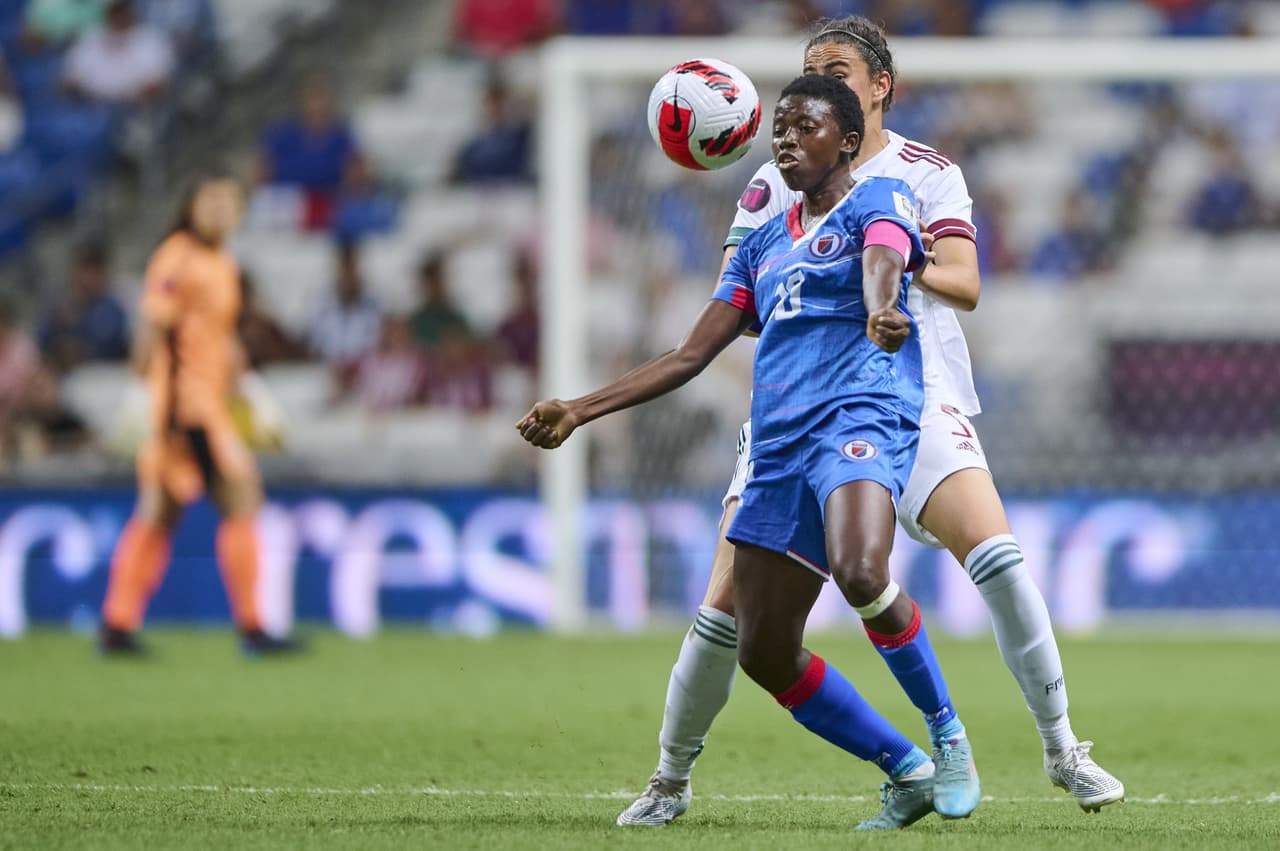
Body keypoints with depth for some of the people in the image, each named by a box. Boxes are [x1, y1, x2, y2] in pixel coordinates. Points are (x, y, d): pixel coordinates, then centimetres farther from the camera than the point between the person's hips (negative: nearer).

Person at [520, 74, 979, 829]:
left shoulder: (877, 201, 6)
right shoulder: (763, 245, 24)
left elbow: (883, 262, -19)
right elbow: (692, 356, 24)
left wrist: (881, 313, -44)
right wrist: (580, 412, 17)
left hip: (861, 420, -7)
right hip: (780, 449, 7)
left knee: (861, 573, -35)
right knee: (764, 653, 1)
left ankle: (950, 738, -15)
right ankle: (908, 775, 13)